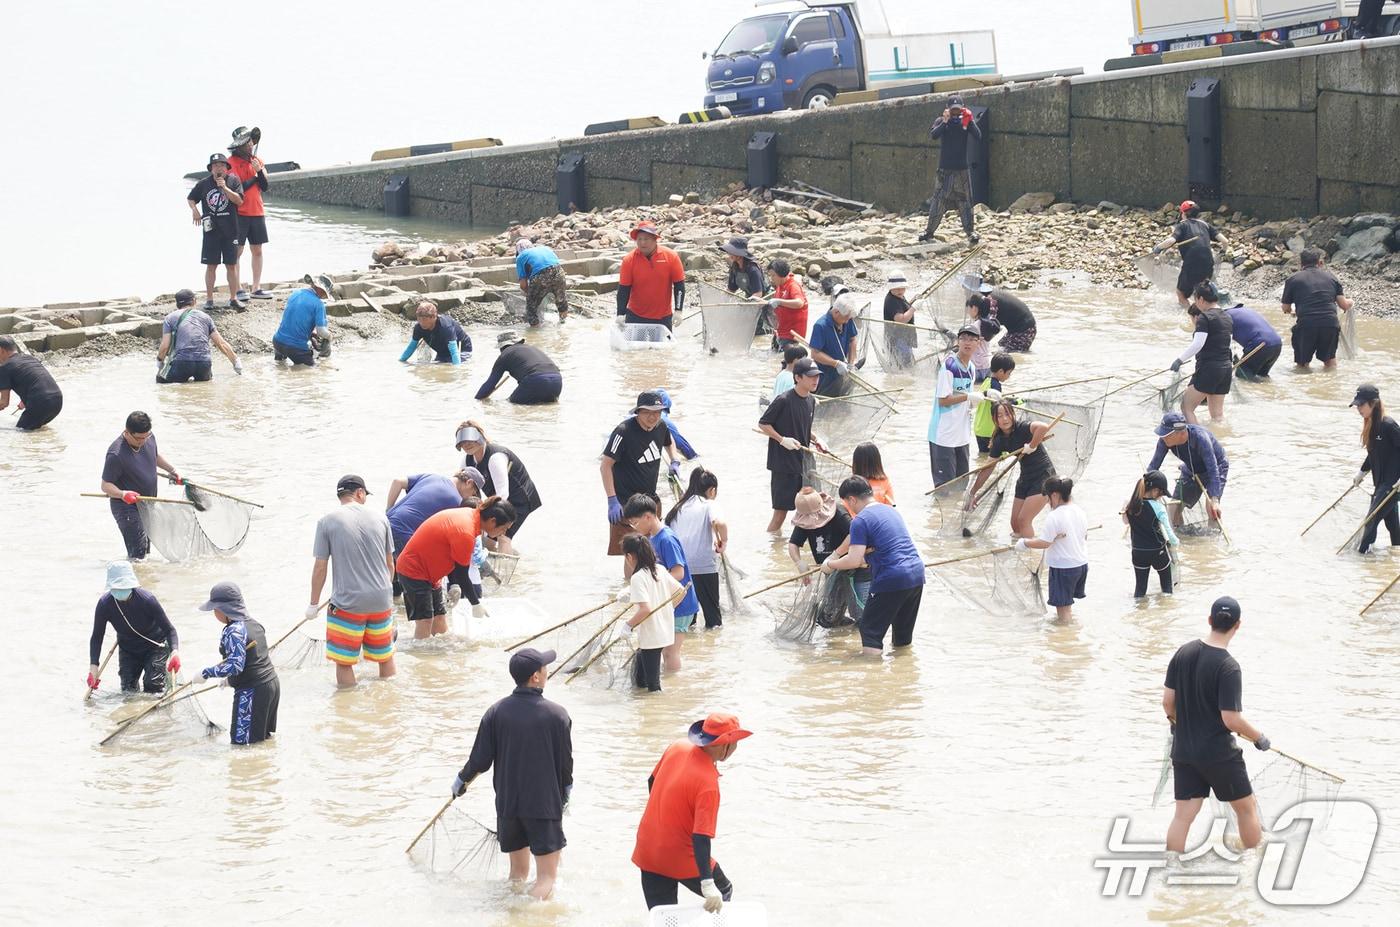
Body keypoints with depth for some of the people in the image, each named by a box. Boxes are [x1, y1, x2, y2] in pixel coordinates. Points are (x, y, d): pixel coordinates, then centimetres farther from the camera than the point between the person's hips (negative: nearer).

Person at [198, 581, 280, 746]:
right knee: (265, 735, 22)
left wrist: (206, 673, -17)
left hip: (251, 691, -9)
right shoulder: (255, 625, 10)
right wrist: (231, 679, 25)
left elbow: (235, 665, -25)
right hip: (272, 684, 9)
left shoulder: (234, 632, -18)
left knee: (240, 741, -1)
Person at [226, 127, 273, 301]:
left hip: (256, 212, 6)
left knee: (257, 251, 8)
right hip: (239, 213, -6)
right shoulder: (232, 162, -8)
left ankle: (256, 288, 15)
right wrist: (255, 176, -4)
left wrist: (259, 170, -12)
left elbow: (264, 187, 5)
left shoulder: (257, 161, 11)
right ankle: (237, 290, -1)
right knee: (237, 251, -3)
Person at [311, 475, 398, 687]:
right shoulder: (380, 518, 3)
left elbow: (320, 568, -5)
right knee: (385, 657, 17)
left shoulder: (327, 522, -6)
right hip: (381, 600, 4)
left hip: (347, 603, -4)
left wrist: (313, 604, 5)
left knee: (344, 662, 4)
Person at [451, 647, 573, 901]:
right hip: (545, 804, -4)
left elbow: (480, 759, -2)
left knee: (518, 872, 18)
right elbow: (565, 762, -2)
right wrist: (565, 792, 18)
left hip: (507, 803, 4)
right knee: (546, 875, -1)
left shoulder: (497, 712, -4)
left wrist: (462, 781, 19)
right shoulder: (556, 715, -11)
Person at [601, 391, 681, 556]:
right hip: (625, 502, -7)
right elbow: (605, 465, -19)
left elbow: (669, 442, 29)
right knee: (620, 551, -12)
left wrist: (675, 461, 10)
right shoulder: (624, 431, -20)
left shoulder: (661, 427, 2)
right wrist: (612, 501, -24)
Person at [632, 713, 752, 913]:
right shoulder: (708, 784, -27)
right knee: (724, 893, 20)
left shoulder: (677, 748, -7)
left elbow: (652, 781, 12)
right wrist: (708, 885, -34)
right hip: (683, 859, -6)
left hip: (647, 851, 6)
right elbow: (701, 836, -31)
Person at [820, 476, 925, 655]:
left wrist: (830, 564, 1)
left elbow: (854, 561, -15)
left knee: (870, 630, 2)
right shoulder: (890, 511, 17)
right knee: (903, 638, 20)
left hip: (891, 580, -8)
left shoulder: (860, 521, -9)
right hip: (917, 574, 8)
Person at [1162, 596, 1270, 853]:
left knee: (1183, 815, 9)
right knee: (1246, 808, 14)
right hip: (1219, 753, -5)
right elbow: (1231, 720, -21)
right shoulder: (1228, 667, -21)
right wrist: (1259, 737, -4)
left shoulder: (1183, 652, -3)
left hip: (1183, 751, 5)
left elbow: (1167, 701, 4)